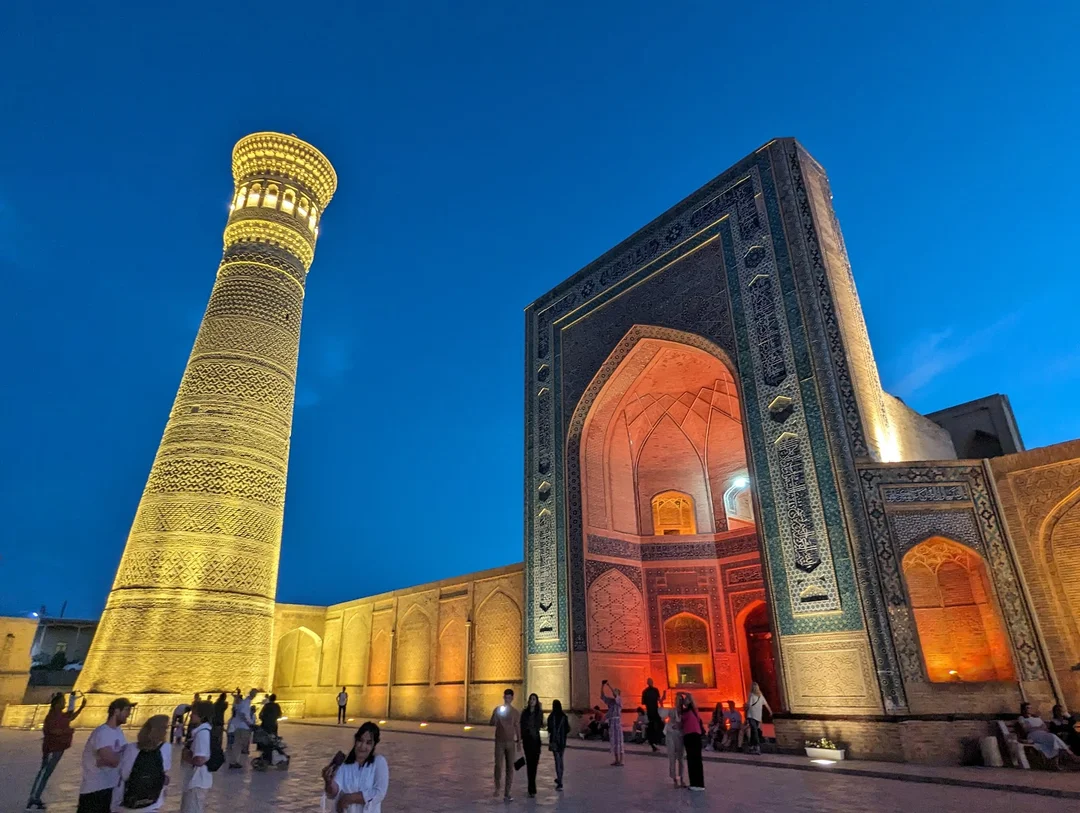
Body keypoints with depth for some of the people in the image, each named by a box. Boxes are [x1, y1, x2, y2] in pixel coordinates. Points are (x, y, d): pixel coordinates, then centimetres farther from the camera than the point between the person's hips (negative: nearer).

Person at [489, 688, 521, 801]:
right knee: (498, 766, -7)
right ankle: (497, 787, 14)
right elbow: (492, 724, -5)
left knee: (510, 768, 0)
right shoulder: (498, 709, 0)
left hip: (511, 742, 1)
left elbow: (517, 727, 10)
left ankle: (507, 793, 6)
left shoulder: (515, 712, 4)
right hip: (499, 742, -1)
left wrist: (519, 741, 7)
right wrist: (496, 715, -24)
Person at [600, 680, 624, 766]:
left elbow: (615, 694, -22)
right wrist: (602, 686, 1)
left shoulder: (619, 700, -4)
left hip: (617, 722, -7)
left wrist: (609, 685, -21)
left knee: (618, 741, -6)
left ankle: (621, 761, -4)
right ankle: (616, 760, 16)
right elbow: (602, 696, 10)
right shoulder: (611, 700, 13)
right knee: (613, 741, 9)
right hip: (611, 722, 7)